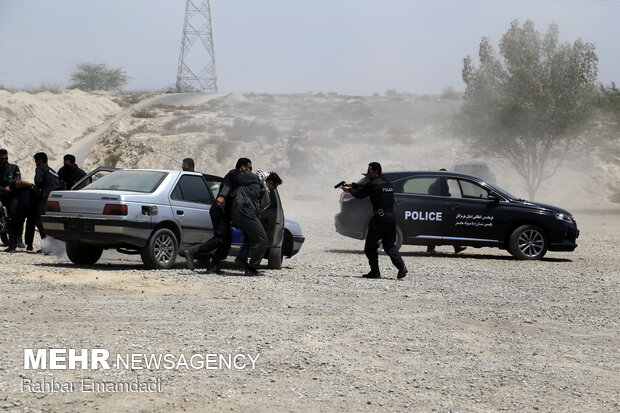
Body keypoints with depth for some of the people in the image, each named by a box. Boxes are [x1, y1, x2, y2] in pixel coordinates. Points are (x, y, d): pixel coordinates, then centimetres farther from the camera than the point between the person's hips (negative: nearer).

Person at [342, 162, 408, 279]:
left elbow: (359, 194, 2)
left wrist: (349, 190, 20)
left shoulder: (373, 184, -9)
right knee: (389, 245, 12)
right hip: (391, 218, 7)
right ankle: (401, 267, -7)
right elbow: (364, 186, 27)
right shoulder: (387, 183, 16)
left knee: (370, 247, 6)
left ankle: (375, 272, 6)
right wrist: (352, 185, 32)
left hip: (380, 218, -7)